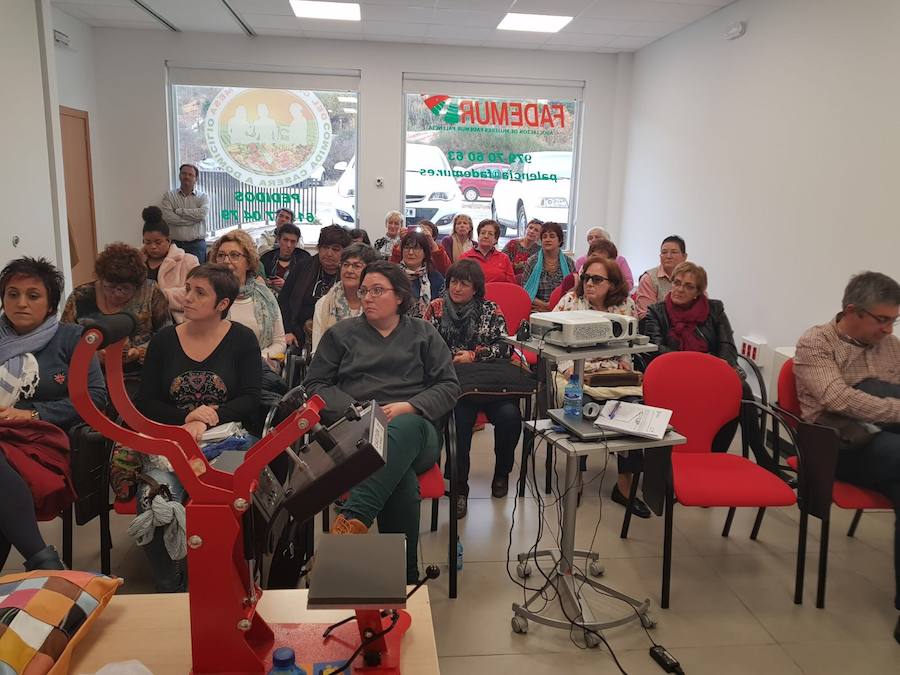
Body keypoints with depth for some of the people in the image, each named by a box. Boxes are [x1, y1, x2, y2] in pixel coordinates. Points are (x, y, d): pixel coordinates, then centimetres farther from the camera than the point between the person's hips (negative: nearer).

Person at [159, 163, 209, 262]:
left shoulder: (203, 196, 9)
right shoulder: (169, 195, 9)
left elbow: (202, 213, -11)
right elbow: (166, 216, -7)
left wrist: (178, 211, -6)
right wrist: (193, 219, -8)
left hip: (197, 244, 0)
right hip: (175, 244, 1)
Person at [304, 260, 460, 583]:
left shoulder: (423, 334, 20)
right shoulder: (341, 333, 21)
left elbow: (449, 387, 12)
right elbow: (314, 384, 15)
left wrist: (408, 406, -7)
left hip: (414, 427, 1)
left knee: (403, 428, -41)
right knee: (401, 480, -36)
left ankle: (352, 519, -53)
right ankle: (404, 575, -34)